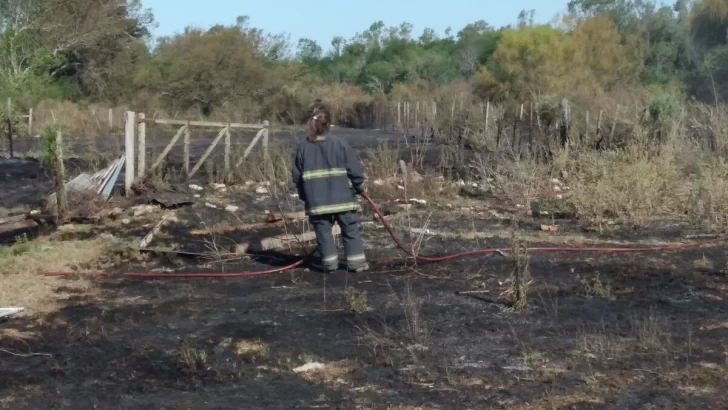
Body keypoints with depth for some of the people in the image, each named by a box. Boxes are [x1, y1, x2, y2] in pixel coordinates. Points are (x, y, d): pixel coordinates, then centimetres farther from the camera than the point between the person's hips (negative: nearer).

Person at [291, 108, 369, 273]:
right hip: (341, 197, -1)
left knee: (323, 230, 12)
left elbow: (297, 175, 9)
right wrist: (359, 187, 13)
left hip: (316, 199, 2)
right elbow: (354, 168, -3)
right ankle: (356, 261, 8)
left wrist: (303, 195, 21)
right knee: (351, 229, 8)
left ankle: (328, 261, 13)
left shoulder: (303, 146, 3)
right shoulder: (339, 143, -5)